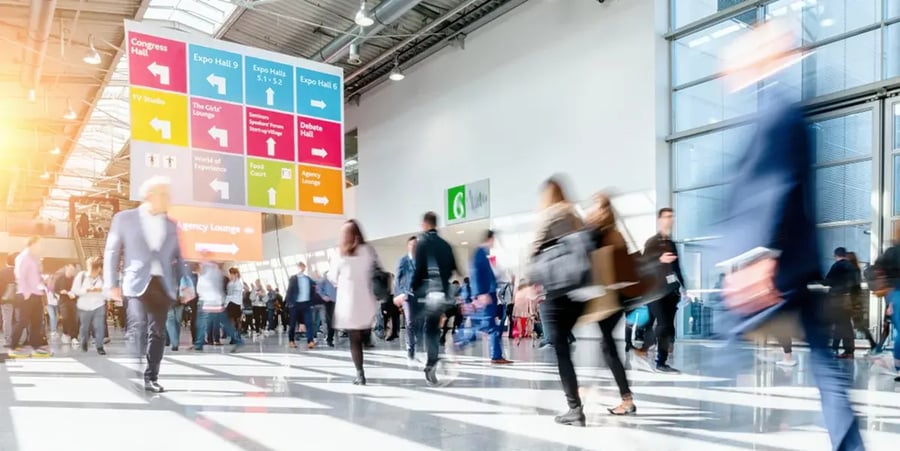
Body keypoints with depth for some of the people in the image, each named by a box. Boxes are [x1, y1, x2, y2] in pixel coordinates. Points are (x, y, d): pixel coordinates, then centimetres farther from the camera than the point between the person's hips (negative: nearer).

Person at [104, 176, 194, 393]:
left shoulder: (171, 225, 16)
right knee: (138, 328, -15)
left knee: (157, 333, 4)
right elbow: (112, 252, 4)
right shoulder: (124, 218, 6)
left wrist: (187, 283, 4)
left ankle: (151, 378, 12)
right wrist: (111, 284, -4)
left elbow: (178, 258, 16)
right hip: (137, 284, -3)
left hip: (162, 285, 4)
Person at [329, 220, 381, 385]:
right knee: (363, 335, 18)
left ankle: (360, 374, 2)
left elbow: (334, 278, 6)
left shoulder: (341, 253, -1)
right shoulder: (368, 250, 1)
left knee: (354, 339, 4)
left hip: (347, 301, -1)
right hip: (366, 301, 1)